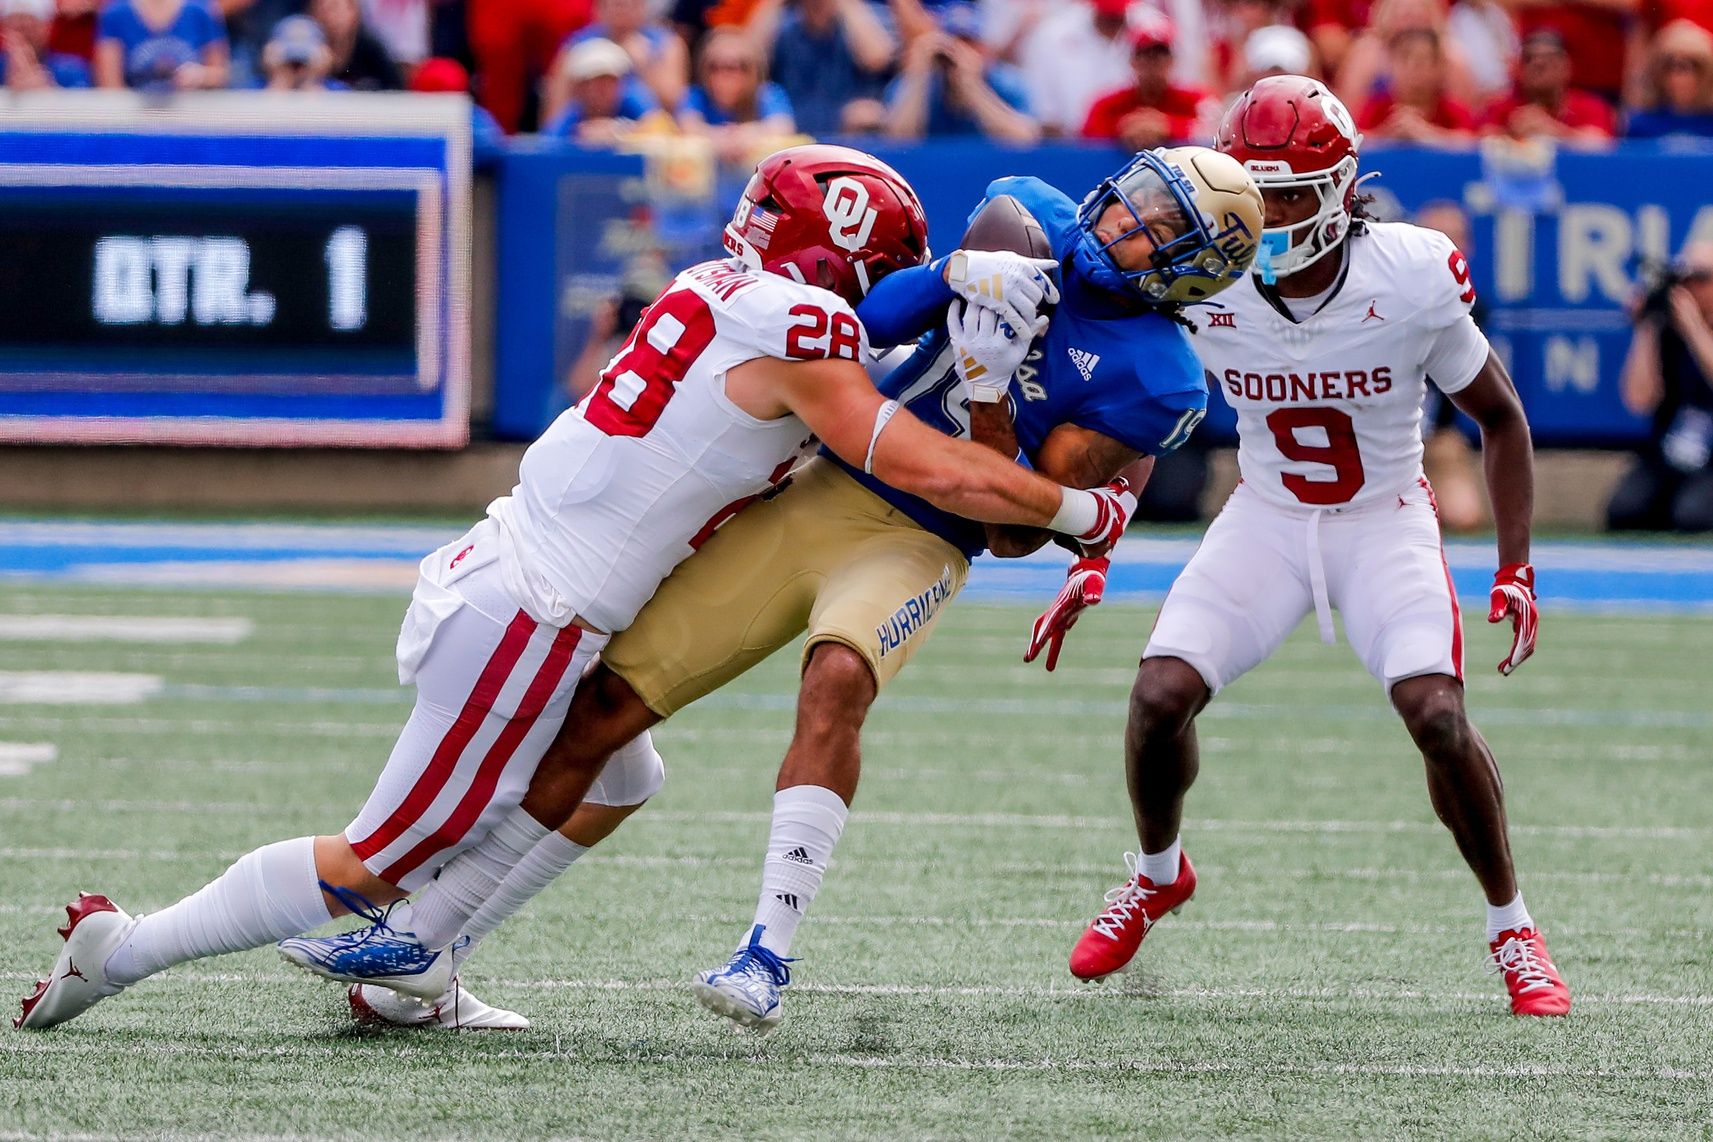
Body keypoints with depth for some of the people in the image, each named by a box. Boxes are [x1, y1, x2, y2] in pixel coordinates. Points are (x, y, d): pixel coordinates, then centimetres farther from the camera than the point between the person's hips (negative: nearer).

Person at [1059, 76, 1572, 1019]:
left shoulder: (1412, 281, -22)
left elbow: (1499, 417, -5)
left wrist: (1516, 569, -9)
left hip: (1384, 523, -2)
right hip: (1265, 519, 2)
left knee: (1438, 718, -22)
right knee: (1160, 695, -14)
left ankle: (1510, 926, 2)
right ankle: (1157, 874, 19)